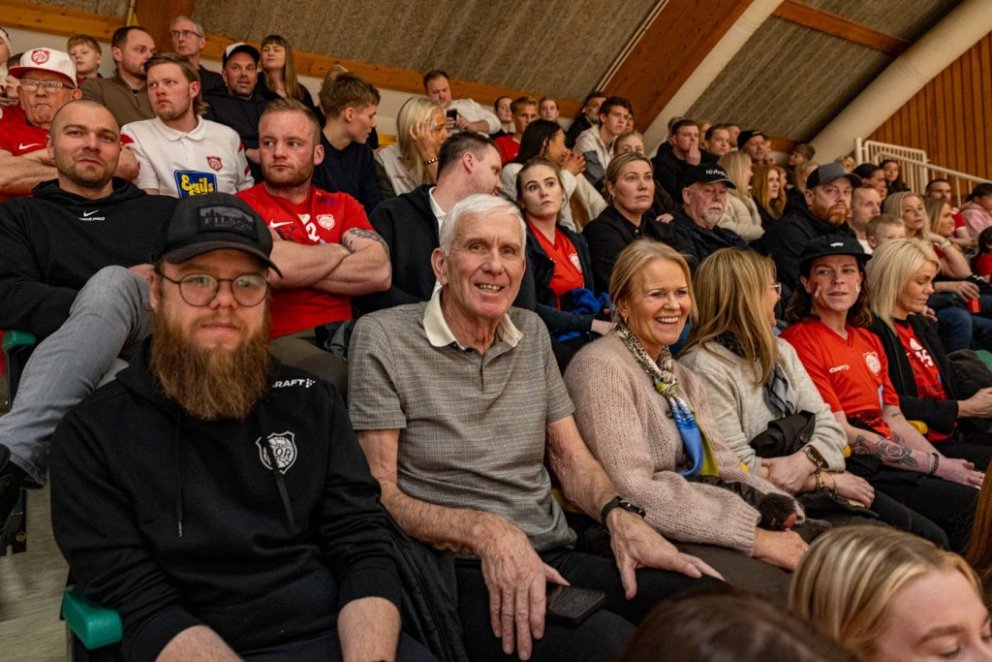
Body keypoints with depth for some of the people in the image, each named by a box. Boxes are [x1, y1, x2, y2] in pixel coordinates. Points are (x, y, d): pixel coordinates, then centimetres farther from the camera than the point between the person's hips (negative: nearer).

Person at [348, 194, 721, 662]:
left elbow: (569, 456, 15)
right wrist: (485, 531, -22)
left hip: (554, 559, 6)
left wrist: (619, 516, -6)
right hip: (459, 572, -5)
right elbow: (378, 492, -7)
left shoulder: (532, 333, 14)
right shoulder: (383, 337, -4)